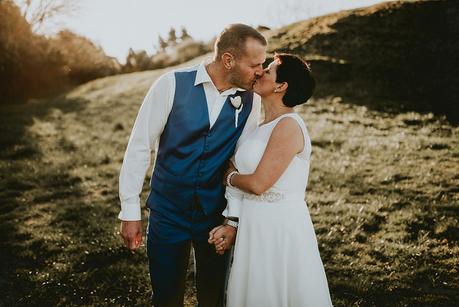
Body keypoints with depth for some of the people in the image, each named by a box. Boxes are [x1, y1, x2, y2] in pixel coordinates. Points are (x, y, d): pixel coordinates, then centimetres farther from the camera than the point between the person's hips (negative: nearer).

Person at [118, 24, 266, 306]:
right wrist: (130, 211, -8)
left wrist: (233, 219, -7)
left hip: (216, 215, 2)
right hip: (168, 212, -1)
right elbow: (139, 146, -9)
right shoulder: (172, 85, -13)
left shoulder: (251, 99, -5)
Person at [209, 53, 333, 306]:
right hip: (253, 227, 8)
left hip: (280, 227, -8)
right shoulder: (263, 127, 10)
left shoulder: (289, 125, -16)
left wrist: (229, 177, -1)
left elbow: (257, 184, -20)